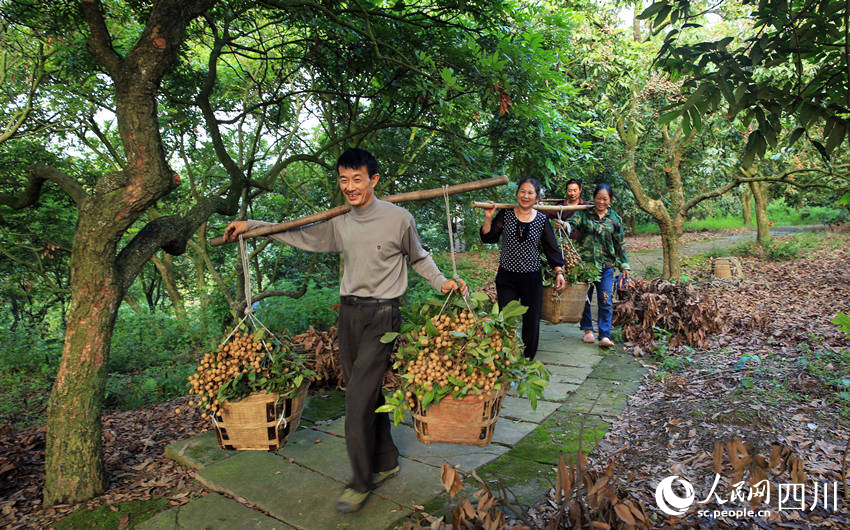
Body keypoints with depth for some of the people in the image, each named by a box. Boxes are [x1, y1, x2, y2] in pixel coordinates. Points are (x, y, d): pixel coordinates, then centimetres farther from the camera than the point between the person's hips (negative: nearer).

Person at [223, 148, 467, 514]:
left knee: (357, 402, -8)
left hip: (382, 314, -5)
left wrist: (442, 282, -9)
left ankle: (362, 482, 10)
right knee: (367, 395, 13)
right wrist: (251, 225, 19)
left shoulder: (399, 218, -7)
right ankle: (387, 462, 31)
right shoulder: (339, 223, 7)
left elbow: (419, 258, 7)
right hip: (348, 312, 6)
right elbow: (300, 236, 19)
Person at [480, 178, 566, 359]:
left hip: (532, 278, 1)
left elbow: (552, 248, 5)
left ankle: (528, 361, 25)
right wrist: (488, 218, -16)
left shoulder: (542, 220, 1)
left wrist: (559, 272, -2)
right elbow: (489, 238, -4)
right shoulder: (505, 214, 0)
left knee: (531, 322, 9)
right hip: (507, 277, -1)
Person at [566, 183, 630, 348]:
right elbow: (573, 222, -15)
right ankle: (588, 330, 24)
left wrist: (624, 266, 8)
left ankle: (604, 336, -3)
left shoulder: (615, 219, 8)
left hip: (606, 266, 1)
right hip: (585, 263, 0)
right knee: (585, 297, 8)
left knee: (606, 301, -4)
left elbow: (620, 245, 11)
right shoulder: (584, 213, 4)